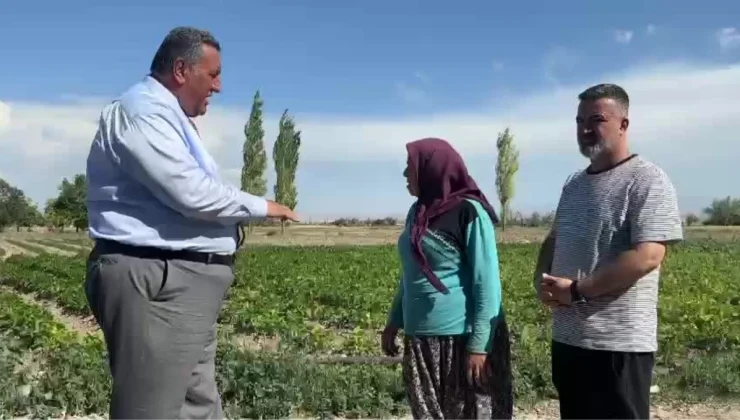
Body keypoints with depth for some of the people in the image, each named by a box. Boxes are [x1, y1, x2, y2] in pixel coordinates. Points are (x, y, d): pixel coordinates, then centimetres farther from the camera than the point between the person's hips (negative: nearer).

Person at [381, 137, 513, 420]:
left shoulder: (469, 212, -11)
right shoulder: (418, 211, 9)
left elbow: (487, 283, -13)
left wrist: (479, 345, -16)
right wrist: (394, 322, 18)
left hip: (462, 339, -7)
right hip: (421, 340, 7)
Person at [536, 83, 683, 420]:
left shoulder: (647, 181, -11)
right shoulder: (574, 184, 12)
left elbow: (647, 257, -21)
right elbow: (553, 240, 21)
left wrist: (576, 291, -19)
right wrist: (542, 280, -1)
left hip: (619, 344, -7)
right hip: (567, 338, 8)